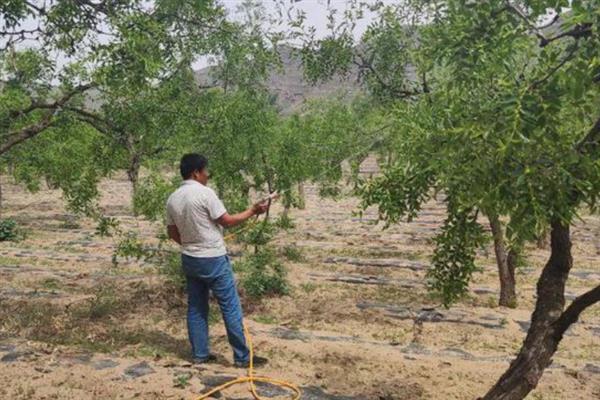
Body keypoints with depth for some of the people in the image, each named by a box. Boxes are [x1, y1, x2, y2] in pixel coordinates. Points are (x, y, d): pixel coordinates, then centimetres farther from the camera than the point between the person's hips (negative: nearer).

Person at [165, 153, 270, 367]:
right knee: (231, 307, 0)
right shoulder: (205, 193, -17)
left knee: (196, 307, 14)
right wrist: (253, 211, -2)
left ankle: (199, 354, 20)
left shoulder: (173, 199, 5)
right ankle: (242, 356, 5)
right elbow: (227, 221, -13)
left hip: (189, 259, 8)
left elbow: (172, 232, 12)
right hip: (213, 260, -7)